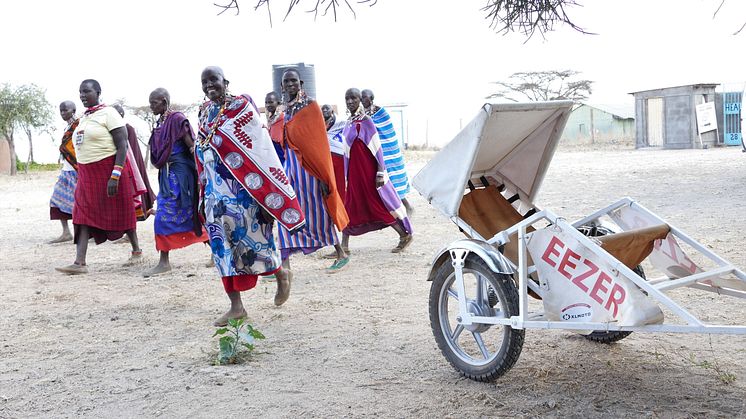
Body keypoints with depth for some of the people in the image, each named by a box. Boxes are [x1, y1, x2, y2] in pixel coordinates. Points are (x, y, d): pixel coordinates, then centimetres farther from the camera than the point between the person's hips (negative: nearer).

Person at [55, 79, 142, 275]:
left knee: (122, 213, 5)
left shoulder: (108, 113, -10)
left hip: (109, 169, -7)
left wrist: (115, 176, -23)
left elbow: (122, 146, -16)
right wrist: (82, 174, 17)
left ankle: (136, 250, 24)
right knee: (83, 215, -3)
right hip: (87, 174, 7)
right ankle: (79, 262, -7)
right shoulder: (84, 117, 14)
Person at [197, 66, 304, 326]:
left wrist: (265, 192, -16)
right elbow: (201, 154, 17)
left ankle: (281, 275, 26)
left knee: (249, 235, -4)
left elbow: (260, 148, -11)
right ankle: (236, 306, 7)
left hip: (242, 186, -6)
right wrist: (203, 193, 15)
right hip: (216, 188, 6)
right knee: (223, 243, 2)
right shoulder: (205, 113, 12)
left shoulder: (242, 107, -6)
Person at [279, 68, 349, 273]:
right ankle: (285, 263, 4)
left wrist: (323, 175, -13)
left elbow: (319, 140, -10)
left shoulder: (310, 106, -6)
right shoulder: (287, 109, 13)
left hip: (308, 164, -6)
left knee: (315, 210, 0)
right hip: (290, 163, 6)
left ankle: (341, 254, 16)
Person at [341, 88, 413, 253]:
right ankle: (343, 247, 13)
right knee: (349, 207, 7)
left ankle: (405, 235, 15)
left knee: (380, 205, 1)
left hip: (368, 172, -8)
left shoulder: (365, 121, -13)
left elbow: (376, 148, -15)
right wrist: (347, 174, 20)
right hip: (353, 172, 8)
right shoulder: (350, 122, 10)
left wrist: (380, 173, -19)